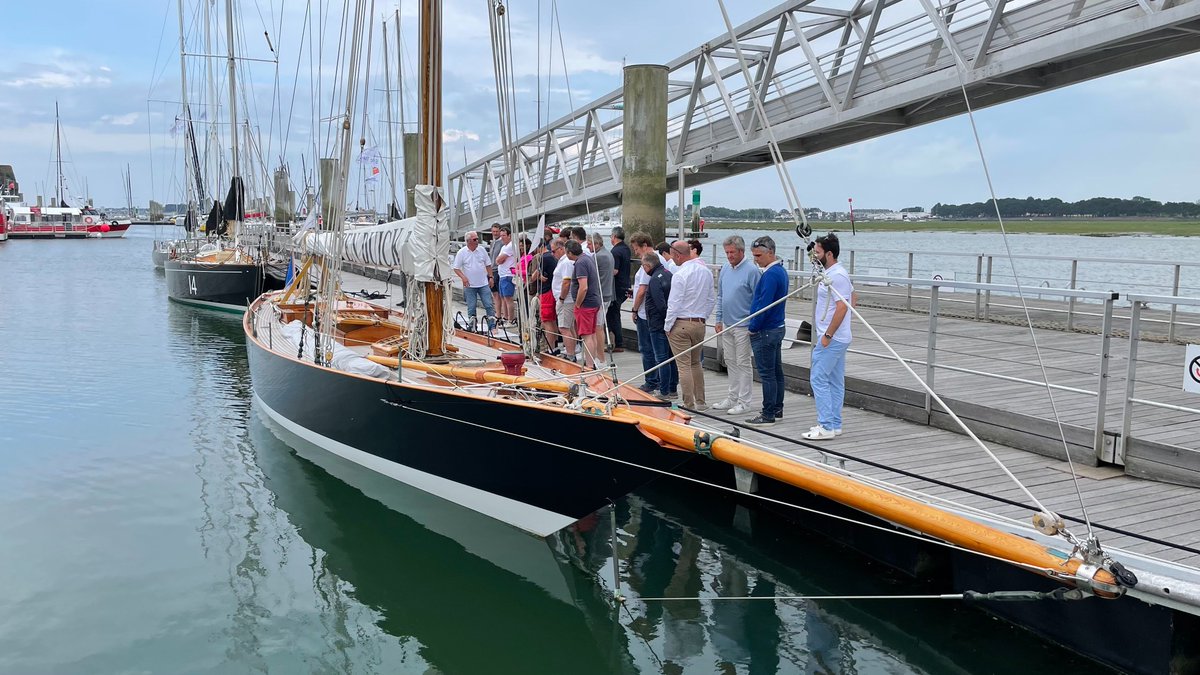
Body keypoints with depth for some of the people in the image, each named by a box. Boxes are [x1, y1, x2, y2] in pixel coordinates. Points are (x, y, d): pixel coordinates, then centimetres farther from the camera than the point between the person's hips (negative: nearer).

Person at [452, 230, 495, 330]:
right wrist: (463, 277, -16)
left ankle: (492, 326, 3)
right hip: (470, 285, -2)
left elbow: (488, 265, 14)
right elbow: (456, 268, -2)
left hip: (483, 284, 2)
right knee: (471, 307, 4)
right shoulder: (461, 252, -3)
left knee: (489, 305, -2)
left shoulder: (481, 250, 5)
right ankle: (472, 327, 12)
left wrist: (490, 277, 7)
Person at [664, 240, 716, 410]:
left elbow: (674, 304, -16)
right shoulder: (706, 271, 5)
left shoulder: (680, 275, -17)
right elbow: (712, 299, 11)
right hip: (700, 324, 7)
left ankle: (689, 405, 1)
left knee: (684, 365, -1)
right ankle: (700, 402, 21)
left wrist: (667, 327, -6)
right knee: (696, 363, 19)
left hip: (680, 324, -7)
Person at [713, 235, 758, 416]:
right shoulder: (725, 268, 9)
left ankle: (743, 401, 6)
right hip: (726, 325, 7)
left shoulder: (751, 270, -13)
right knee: (730, 362, 15)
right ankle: (732, 398, 25)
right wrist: (719, 320, 13)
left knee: (743, 363, -1)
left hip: (742, 326, -7)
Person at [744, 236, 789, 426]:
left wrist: (753, 328, -13)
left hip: (765, 332, -10)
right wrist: (755, 326, 17)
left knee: (767, 374, -5)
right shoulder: (780, 271, 13)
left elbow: (764, 305, -23)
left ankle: (768, 415, -1)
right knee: (776, 371, 15)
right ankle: (777, 410, 23)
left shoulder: (770, 274, -19)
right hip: (777, 328, 10)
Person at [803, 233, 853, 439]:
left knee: (818, 379, -9)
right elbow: (852, 294, 27)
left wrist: (828, 335, -22)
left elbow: (842, 307, -25)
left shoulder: (836, 276, -18)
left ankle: (826, 426, -8)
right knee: (835, 382, 12)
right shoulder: (834, 273, 14)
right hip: (838, 338, 11)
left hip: (832, 339, -11)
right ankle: (834, 425, 18)